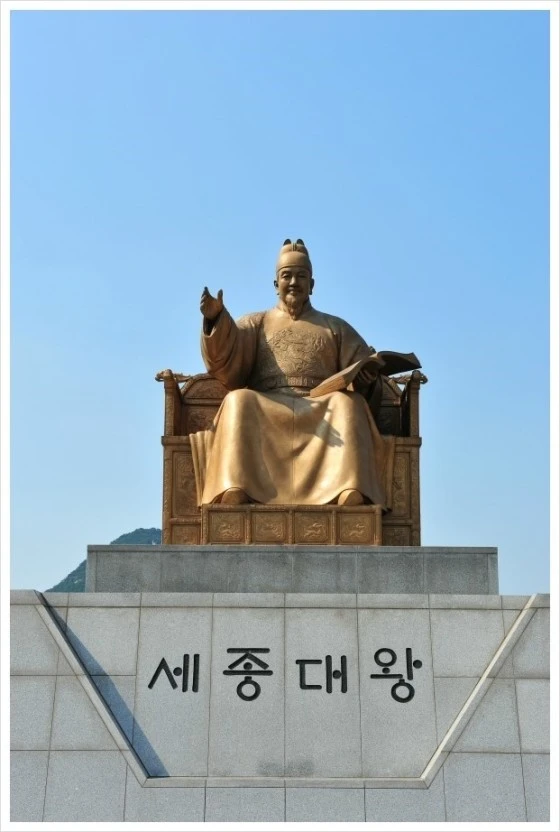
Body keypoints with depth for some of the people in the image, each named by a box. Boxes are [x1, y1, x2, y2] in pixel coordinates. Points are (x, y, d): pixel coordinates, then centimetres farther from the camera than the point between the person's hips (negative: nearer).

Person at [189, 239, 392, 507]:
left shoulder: (335, 327, 26)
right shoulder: (256, 323, 24)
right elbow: (227, 358, 6)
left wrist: (365, 375, -9)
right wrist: (216, 318, -14)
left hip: (321, 408, 1)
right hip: (265, 407, 0)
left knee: (347, 404, -31)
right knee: (238, 401, -32)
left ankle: (352, 495, -48)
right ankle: (234, 491, -48)